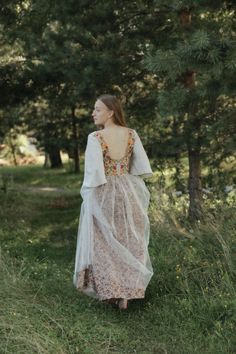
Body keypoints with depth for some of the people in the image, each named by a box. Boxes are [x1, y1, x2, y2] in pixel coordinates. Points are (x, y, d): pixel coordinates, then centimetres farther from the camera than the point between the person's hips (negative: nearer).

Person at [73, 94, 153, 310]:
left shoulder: (95, 138, -17)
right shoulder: (132, 135, -3)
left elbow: (93, 173, -19)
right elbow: (142, 167, 1)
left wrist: (87, 196, -5)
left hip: (103, 195, -4)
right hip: (128, 192, 4)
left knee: (104, 244, 10)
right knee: (128, 242, 13)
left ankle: (109, 291, 13)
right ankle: (126, 293, 17)